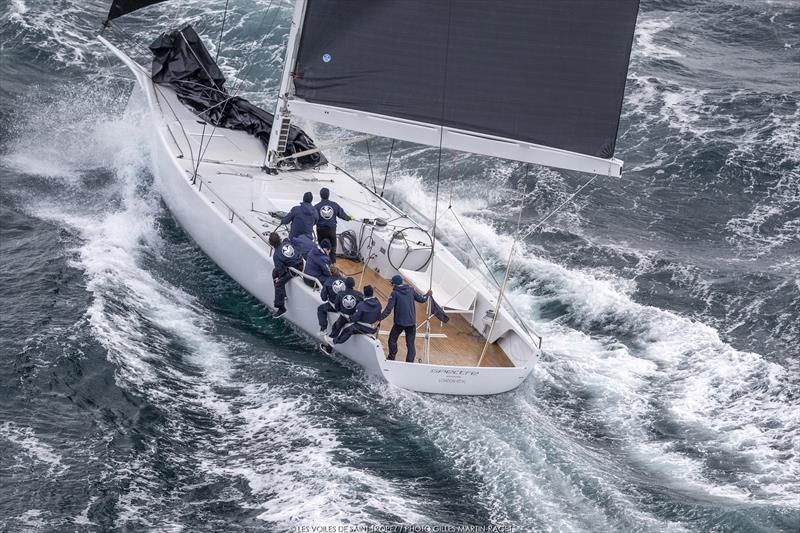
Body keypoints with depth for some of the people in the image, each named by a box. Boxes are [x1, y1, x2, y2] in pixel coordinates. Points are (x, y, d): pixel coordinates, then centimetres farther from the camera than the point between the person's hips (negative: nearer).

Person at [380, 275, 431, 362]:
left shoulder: (394, 293, -7)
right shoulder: (411, 290, 4)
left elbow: (388, 309, -15)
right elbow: (421, 299, 10)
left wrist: (380, 318, -15)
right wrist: (427, 295, 30)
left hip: (399, 322, -3)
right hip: (411, 322, 3)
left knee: (392, 339, 17)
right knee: (411, 344, 7)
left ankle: (391, 358, 22)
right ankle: (410, 362, 4)